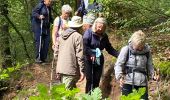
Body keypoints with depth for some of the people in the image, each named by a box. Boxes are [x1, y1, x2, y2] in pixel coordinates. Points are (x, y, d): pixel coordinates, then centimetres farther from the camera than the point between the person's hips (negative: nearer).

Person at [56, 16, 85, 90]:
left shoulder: (62, 35, 12)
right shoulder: (78, 36, -9)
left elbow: (57, 50, 17)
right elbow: (80, 55, -13)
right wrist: (82, 70, -10)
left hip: (60, 68, 7)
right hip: (70, 69, -7)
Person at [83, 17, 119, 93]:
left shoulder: (104, 36, 8)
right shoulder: (89, 32, -8)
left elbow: (109, 48, 9)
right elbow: (84, 46, -17)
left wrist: (118, 55, -4)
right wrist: (91, 55, -26)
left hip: (99, 61, 5)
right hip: (89, 60, -5)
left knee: (96, 81, 8)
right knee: (90, 80, -4)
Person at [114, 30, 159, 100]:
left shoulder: (147, 51, 5)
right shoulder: (126, 50, -4)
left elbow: (149, 66, 16)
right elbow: (118, 64, -4)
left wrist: (153, 74, -3)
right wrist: (119, 76, -20)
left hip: (142, 83, 3)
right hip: (128, 83, -3)